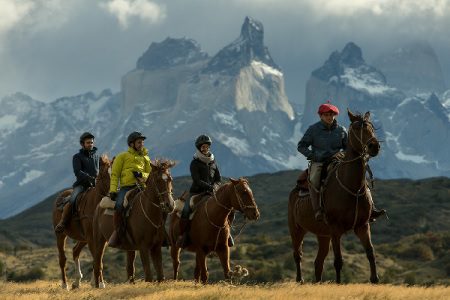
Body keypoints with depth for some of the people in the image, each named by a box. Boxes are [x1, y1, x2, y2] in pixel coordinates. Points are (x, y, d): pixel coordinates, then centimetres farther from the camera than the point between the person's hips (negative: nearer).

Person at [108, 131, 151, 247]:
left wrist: (141, 175, -5)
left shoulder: (145, 158, 24)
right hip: (126, 187, -3)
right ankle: (118, 231, -18)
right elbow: (114, 174, 7)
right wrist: (113, 190, -7)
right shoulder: (122, 157, 13)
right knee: (119, 205, -32)